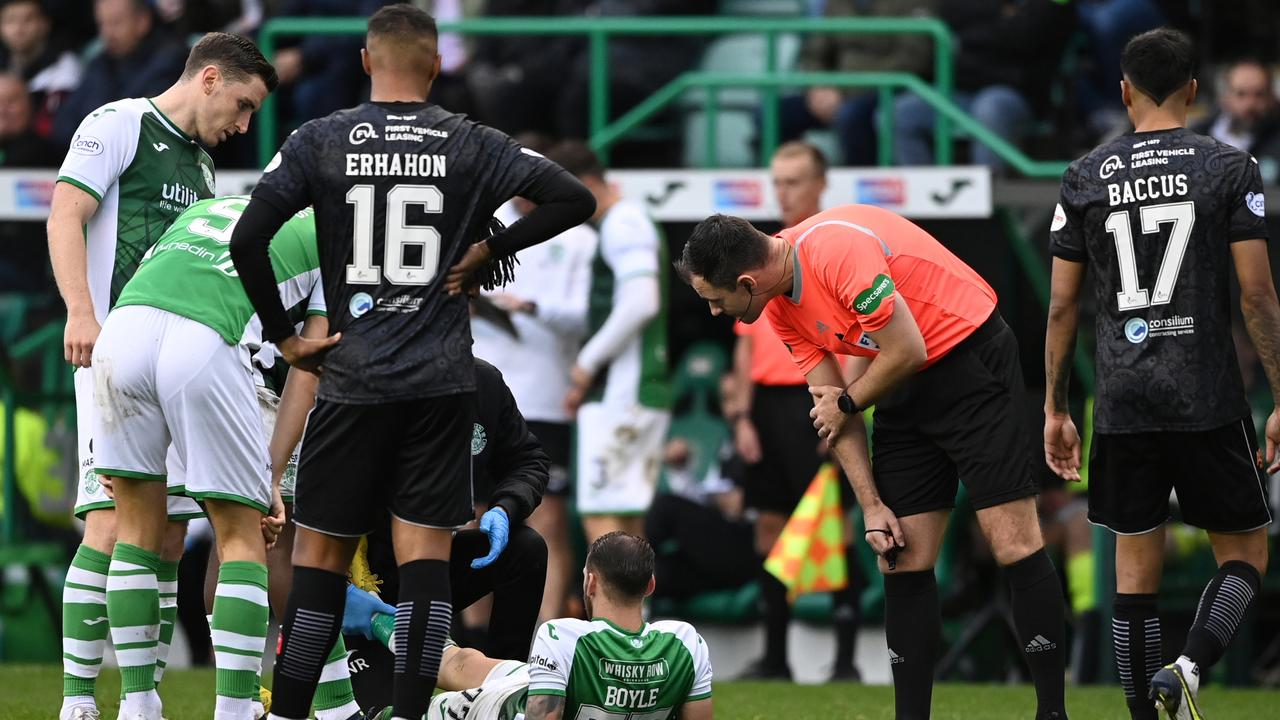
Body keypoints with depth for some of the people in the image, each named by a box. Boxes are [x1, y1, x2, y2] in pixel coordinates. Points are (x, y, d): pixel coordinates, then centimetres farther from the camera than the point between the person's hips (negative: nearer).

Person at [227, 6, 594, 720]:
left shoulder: (319, 142, -1)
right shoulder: (471, 144, 1)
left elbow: (246, 240, -8)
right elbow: (574, 199, -4)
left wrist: (284, 335, 1)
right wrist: (489, 252, 4)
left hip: (354, 376, 0)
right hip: (444, 380, 0)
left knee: (321, 551, 7)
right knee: (426, 550, 0)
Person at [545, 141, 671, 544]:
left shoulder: (622, 224, -11)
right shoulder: (633, 222, 20)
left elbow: (641, 303, -24)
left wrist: (588, 362, -14)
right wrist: (589, 384, 18)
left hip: (620, 399, -10)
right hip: (646, 394, 10)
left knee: (600, 518, -12)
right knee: (627, 523, 10)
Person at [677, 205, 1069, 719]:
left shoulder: (838, 251, -27)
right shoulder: (780, 309, 1)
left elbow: (908, 350, -24)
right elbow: (831, 409, 6)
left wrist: (848, 403, -6)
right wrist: (872, 505, -2)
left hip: (972, 362, -8)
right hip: (904, 393, 8)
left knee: (1012, 543, -11)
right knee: (903, 559, 2)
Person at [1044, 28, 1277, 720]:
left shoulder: (1085, 177, 5)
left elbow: (1062, 304, 6)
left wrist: (1055, 410, 13)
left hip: (1123, 404, 2)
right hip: (1209, 402, -2)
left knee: (1135, 571, 9)